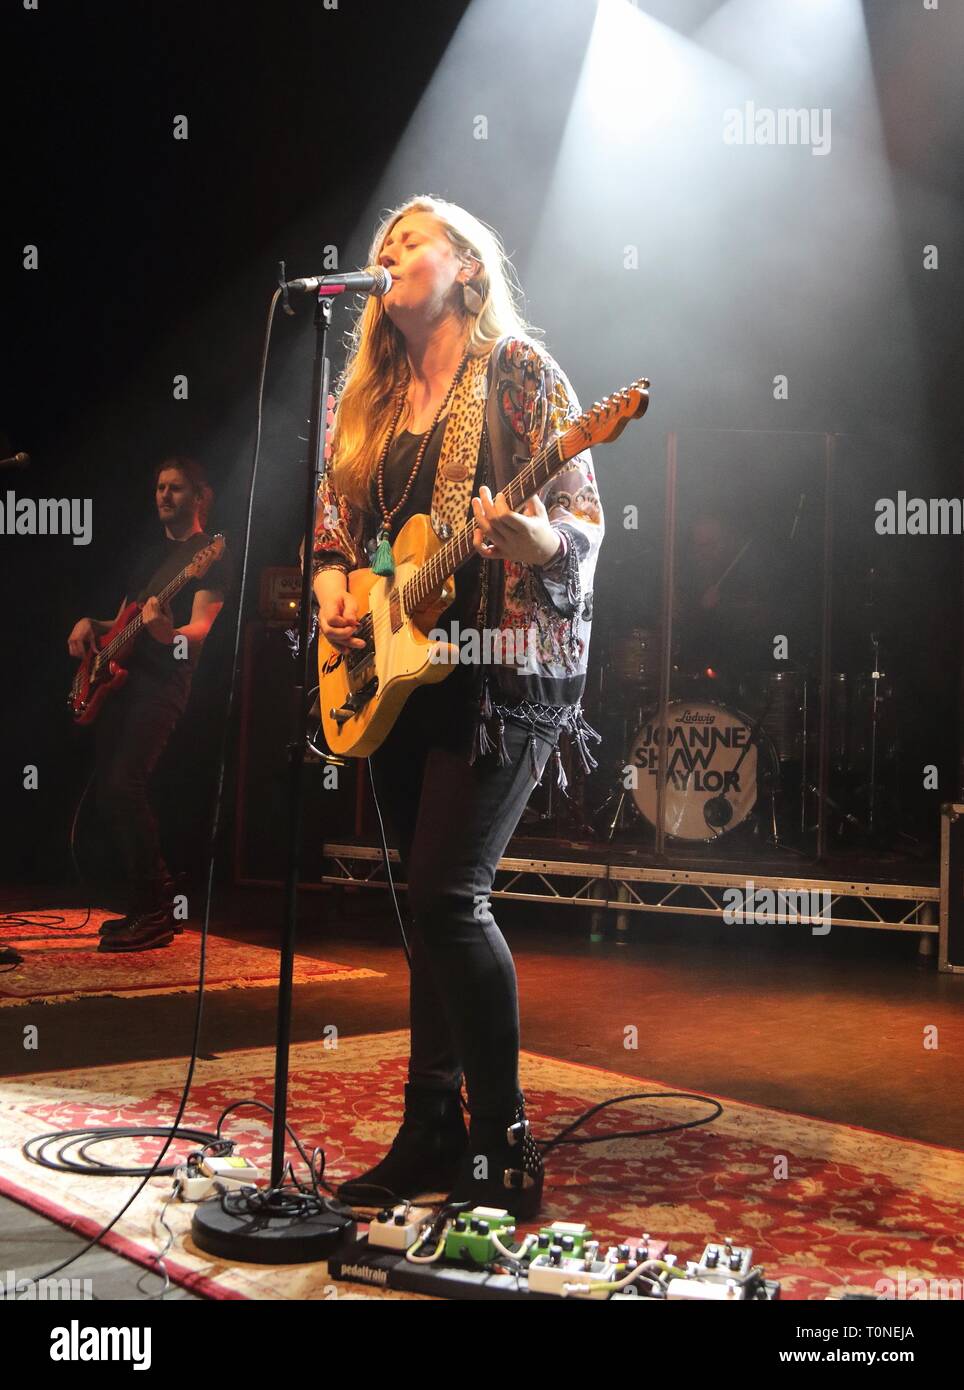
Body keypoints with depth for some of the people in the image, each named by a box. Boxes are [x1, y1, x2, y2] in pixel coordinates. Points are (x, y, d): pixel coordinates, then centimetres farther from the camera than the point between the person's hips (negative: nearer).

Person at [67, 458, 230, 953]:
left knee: (123, 784, -21)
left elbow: (200, 630, -14)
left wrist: (167, 632, -35)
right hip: (121, 676, 9)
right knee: (106, 787, 4)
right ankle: (156, 903, 13)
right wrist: (91, 624, 6)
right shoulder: (151, 554, 22)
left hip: (164, 683, -8)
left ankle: (153, 914, -15)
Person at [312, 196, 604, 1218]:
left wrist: (538, 541, -29)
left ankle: (504, 1150, -3)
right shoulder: (370, 394, 17)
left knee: (446, 895, -14)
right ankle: (432, 1132, 20)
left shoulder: (520, 373, -2)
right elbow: (336, 516, 20)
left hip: (504, 664, -7)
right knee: (430, 903, 10)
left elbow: (585, 521, -7)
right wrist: (332, 587, 0)